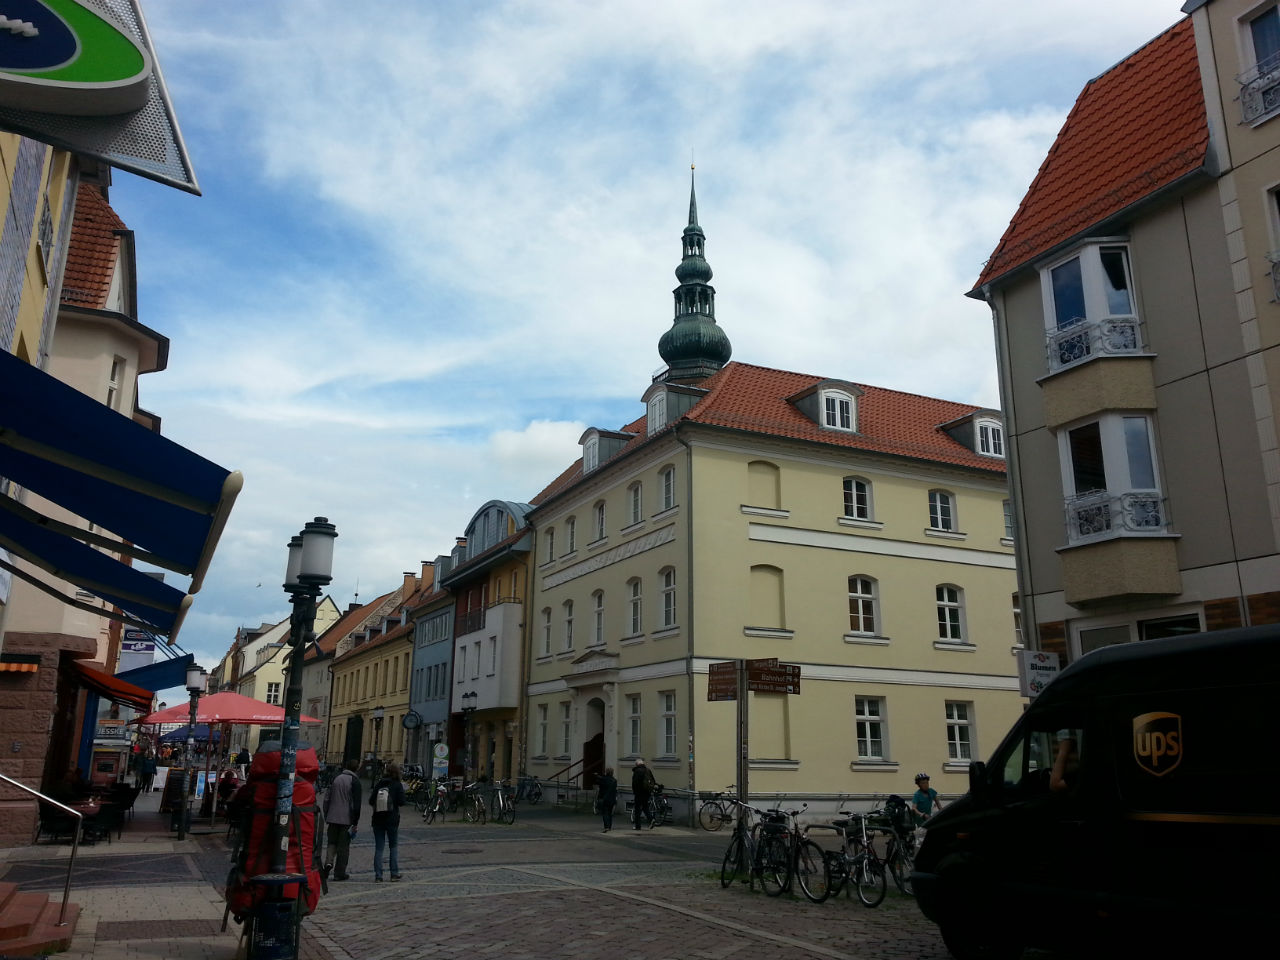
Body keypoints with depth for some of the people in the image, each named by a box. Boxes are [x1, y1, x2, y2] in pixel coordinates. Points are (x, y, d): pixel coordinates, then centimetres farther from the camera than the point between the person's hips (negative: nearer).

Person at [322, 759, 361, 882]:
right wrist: (355, 822, -6)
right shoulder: (355, 781, -7)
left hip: (333, 817, 4)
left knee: (332, 841, 17)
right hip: (347, 819, -4)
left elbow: (327, 798, 10)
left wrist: (326, 816, 16)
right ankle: (340, 873, 7)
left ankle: (329, 861, -8)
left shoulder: (336, 778, 8)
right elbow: (356, 803, -10)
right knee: (343, 845, 4)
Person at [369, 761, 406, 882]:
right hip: (392, 819, -2)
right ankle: (394, 873, 11)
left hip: (377, 819, 2)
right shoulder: (397, 785, -6)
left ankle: (378, 876, 4)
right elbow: (401, 802, -11)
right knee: (394, 846, 12)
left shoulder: (378, 784, 2)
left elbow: (371, 801, -1)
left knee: (378, 847, 7)